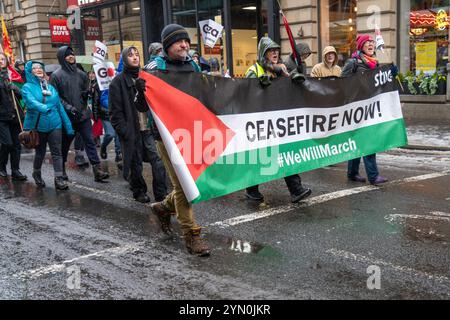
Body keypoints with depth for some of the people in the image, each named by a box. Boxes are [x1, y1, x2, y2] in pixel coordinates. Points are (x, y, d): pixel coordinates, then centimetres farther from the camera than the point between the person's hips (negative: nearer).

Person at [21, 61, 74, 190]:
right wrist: (42, 108, -43)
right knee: (40, 152, 12)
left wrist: (68, 126, 8)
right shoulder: (27, 87, -1)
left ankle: (59, 179, -5)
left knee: (57, 152, -5)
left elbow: (60, 107, 11)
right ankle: (36, 174, 35)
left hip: (54, 124, 3)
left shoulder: (51, 88, 11)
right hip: (37, 125, -2)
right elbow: (31, 101, -22)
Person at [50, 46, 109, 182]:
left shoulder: (81, 74, 11)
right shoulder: (56, 75, -2)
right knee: (65, 144, 10)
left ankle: (97, 170, -7)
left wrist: (88, 93, -4)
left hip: (83, 115, 3)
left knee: (90, 141, -4)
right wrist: (69, 108, -17)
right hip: (66, 116, -3)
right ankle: (61, 169, 26)